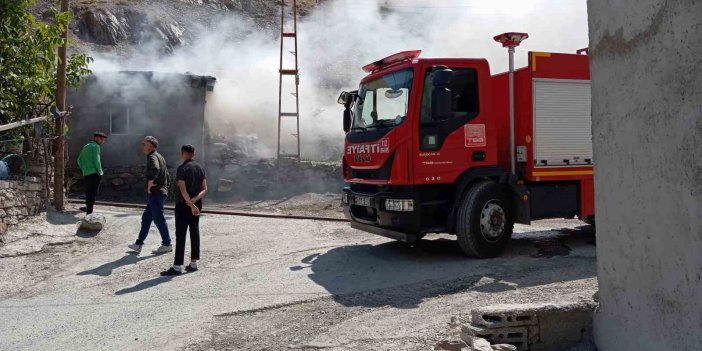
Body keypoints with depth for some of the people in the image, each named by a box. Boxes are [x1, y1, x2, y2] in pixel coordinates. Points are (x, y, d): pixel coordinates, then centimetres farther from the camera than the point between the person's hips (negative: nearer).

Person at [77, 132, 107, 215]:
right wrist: (100, 172, -7)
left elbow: (79, 160, 21)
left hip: (86, 174, 8)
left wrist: (84, 170, 20)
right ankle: (89, 212, -7)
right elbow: (96, 161, -15)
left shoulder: (86, 146, 20)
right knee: (93, 193, -6)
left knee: (88, 192, 18)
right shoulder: (95, 146, -5)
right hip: (94, 174, -8)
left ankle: (89, 207, 28)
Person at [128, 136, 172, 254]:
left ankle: (166, 244, 5)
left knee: (159, 219, -3)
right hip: (161, 192, 10)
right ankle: (139, 244, 19)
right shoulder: (160, 157, 18)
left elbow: (155, 169, -36)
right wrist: (165, 187, 23)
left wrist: (150, 183, -26)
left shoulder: (152, 157, -14)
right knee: (146, 218, 14)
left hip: (155, 193, -10)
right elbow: (166, 174, 25)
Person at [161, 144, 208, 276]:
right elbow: (204, 189, 2)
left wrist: (191, 205, -20)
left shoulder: (182, 169, -12)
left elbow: (183, 190, -19)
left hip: (183, 205, -6)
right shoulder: (200, 168, 7)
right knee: (195, 232, 10)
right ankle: (193, 263, 15)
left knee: (180, 235, -5)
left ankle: (177, 266, -5)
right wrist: (194, 200, -11)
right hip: (196, 204, 7)